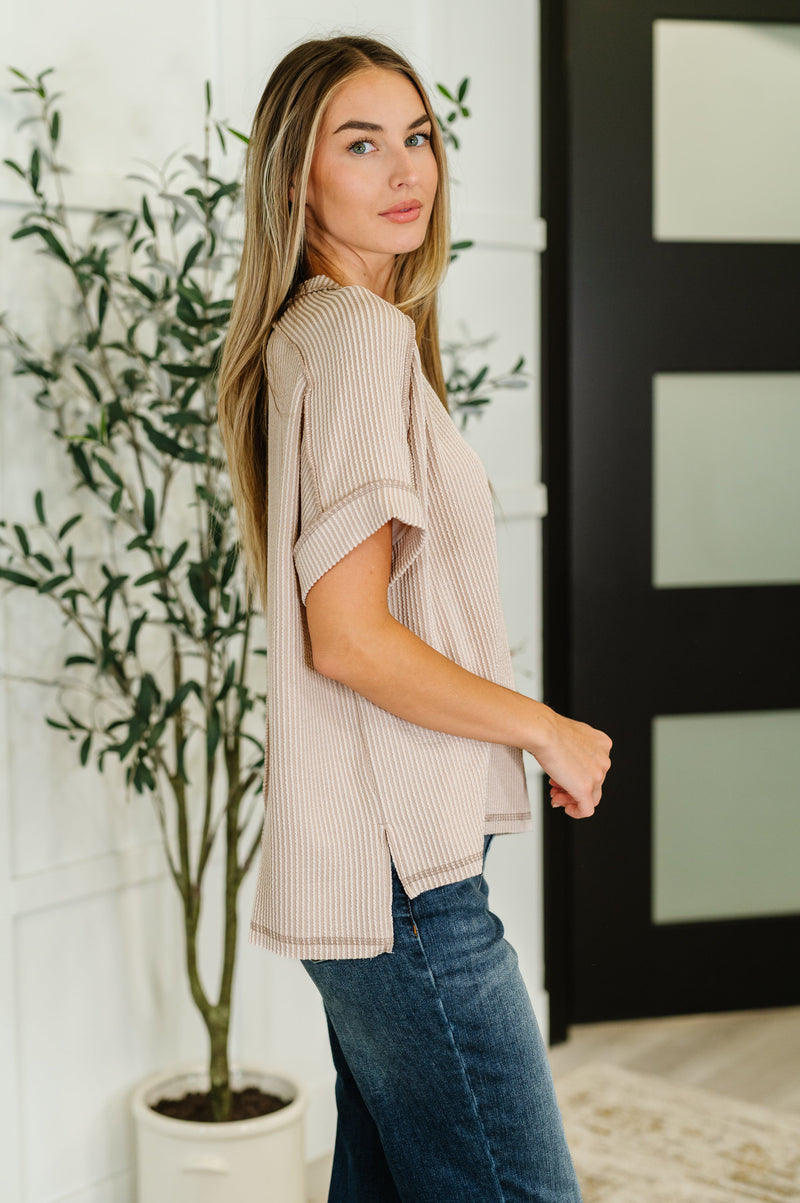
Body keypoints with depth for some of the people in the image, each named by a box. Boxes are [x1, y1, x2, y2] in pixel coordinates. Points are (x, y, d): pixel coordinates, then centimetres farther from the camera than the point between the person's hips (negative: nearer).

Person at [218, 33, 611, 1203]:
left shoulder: (312, 331, 16)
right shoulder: (365, 332, -13)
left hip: (365, 869, 10)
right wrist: (549, 731, -9)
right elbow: (349, 635, -20)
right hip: (400, 872, -10)